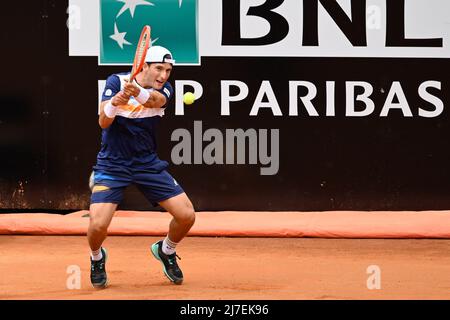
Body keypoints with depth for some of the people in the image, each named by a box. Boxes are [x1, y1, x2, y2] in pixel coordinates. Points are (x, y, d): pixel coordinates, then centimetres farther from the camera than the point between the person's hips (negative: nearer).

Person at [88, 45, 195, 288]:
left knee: (186, 215, -6)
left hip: (148, 163, 3)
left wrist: (137, 93, -53)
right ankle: (97, 258, 15)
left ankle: (166, 250, 26)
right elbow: (103, 122, -19)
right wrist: (113, 104, -42)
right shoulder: (116, 81, -10)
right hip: (112, 164, -3)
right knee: (98, 225, -21)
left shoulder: (164, 90, -4)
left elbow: (154, 100, -29)